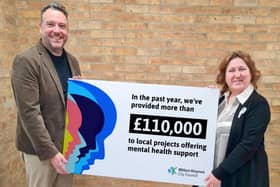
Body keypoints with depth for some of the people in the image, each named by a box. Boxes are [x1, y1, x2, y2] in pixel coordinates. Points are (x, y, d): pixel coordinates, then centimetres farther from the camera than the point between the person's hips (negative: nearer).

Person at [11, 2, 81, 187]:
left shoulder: (72, 61, 7)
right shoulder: (26, 61, -14)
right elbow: (29, 112, -19)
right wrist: (50, 152, -19)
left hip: (69, 145, 6)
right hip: (41, 149, -6)